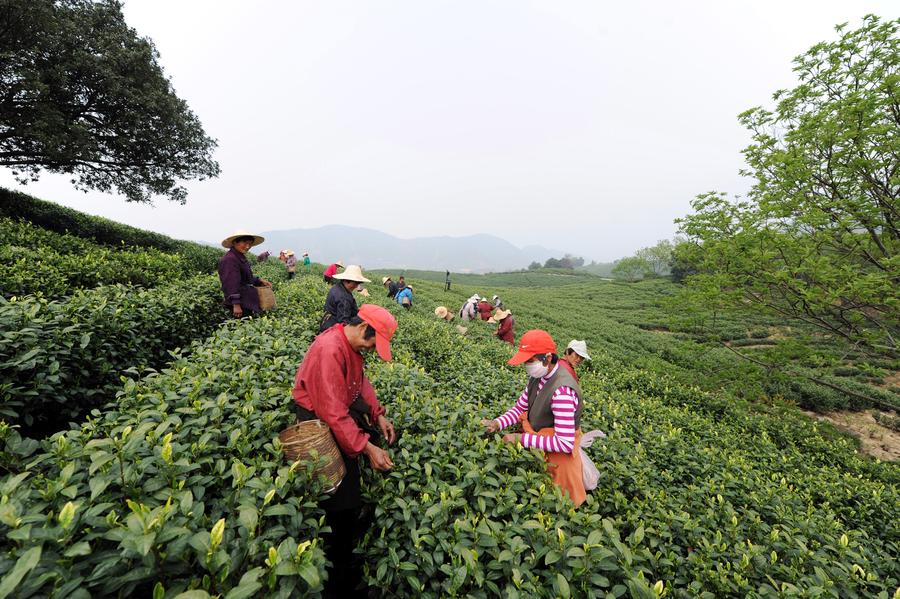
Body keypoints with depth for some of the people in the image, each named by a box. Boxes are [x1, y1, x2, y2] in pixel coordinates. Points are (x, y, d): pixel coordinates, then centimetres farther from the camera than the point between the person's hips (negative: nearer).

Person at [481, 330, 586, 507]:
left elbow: (565, 444, -33)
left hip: (557, 455, -7)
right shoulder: (538, 377, -7)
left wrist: (522, 438, -31)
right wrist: (497, 423, -15)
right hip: (538, 452, 7)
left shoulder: (562, 391, -34)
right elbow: (520, 408, 3)